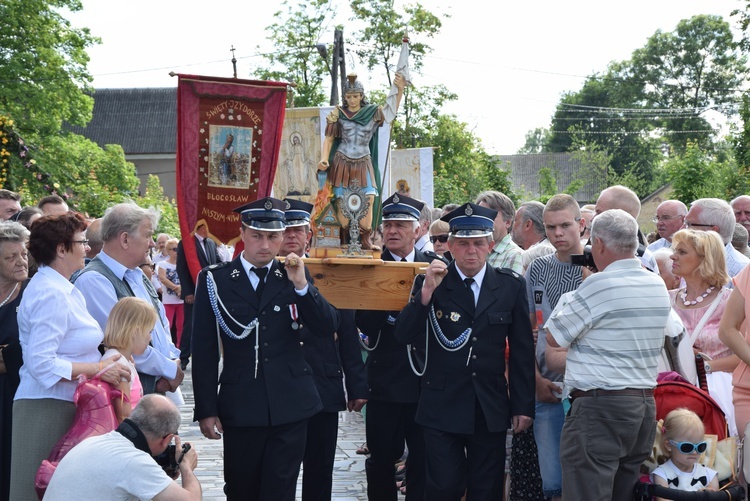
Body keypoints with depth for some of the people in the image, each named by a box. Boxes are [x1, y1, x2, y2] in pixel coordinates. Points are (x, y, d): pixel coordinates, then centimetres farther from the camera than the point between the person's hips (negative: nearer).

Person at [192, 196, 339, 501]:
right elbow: (204, 351, -1)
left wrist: (302, 285, -14)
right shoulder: (215, 280, -1)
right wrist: (206, 409, -4)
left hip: (290, 405, 1)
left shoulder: (294, 276, 5)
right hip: (241, 406, -1)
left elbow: (328, 328, -2)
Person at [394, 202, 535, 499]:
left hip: (491, 407, 1)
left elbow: (522, 350, 3)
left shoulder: (511, 285, 1)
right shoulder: (431, 282, -2)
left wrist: (524, 406, 1)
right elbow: (404, 336, -9)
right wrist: (427, 291, -21)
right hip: (442, 406, -1)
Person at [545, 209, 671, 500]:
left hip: (599, 409, -8)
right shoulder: (658, 286, 9)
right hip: (645, 404, 8)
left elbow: (553, 337, -8)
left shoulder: (598, 285, -14)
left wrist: (567, 296, 7)